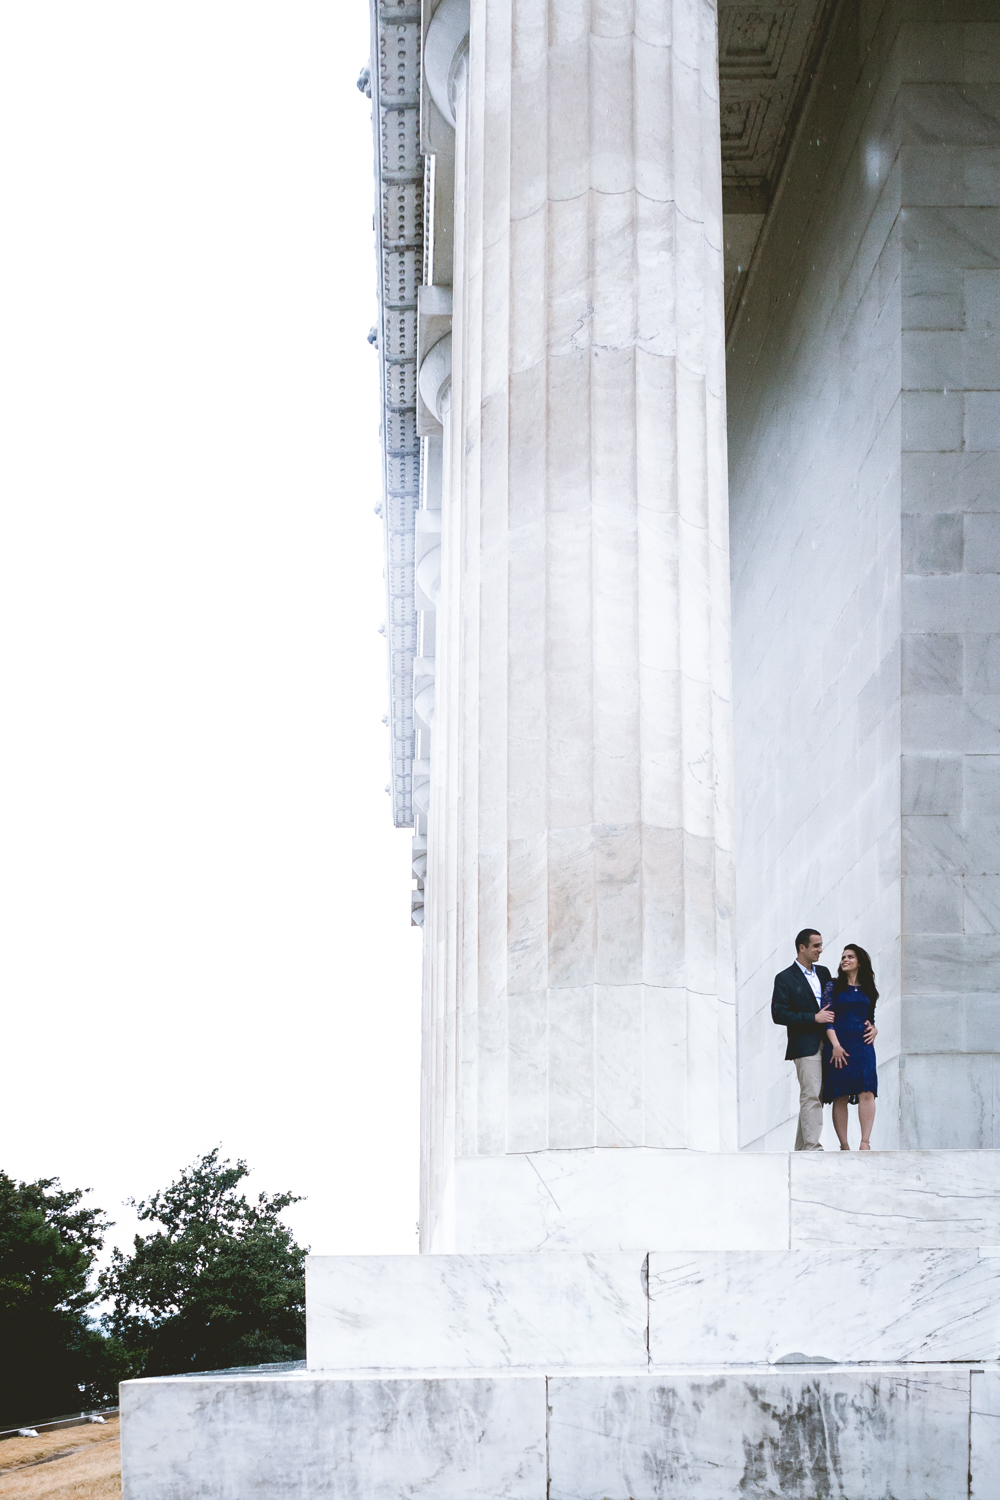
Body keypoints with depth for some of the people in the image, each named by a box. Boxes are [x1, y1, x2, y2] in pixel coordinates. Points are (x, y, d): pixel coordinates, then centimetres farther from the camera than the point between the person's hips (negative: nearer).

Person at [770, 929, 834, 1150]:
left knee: (814, 1097, 7)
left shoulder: (823, 973, 16)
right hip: (805, 1047, -7)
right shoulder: (785, 978, -4)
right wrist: (814, 1018, -15)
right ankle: (812, 1147, -16)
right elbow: (778, 1015, -10)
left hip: (825, 1045, 7)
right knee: (811, 1096, -13)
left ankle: (801, 1149, 13)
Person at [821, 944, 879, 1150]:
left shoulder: (867, 990, 15)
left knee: (867, 1093, -13)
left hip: (863, 1045, 2)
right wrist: (835, 1045, -13)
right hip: (839, 1045, -2)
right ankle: (844, 1145, -2)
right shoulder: (833, 986, 6)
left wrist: (873, 1029, 1)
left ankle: (865, 1142, -16)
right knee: (840, 1097, -4)